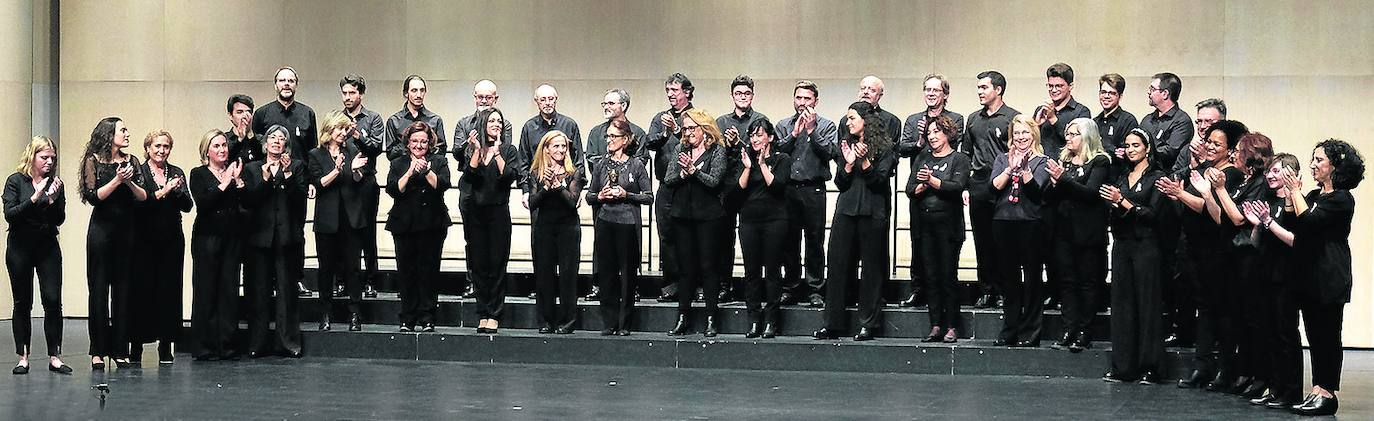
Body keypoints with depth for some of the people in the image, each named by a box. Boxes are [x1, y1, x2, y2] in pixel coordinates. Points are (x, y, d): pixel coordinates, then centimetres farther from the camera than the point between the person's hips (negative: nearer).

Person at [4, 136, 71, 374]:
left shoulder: (55, 183, 4)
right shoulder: (16, 181, -3)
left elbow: (59, 220, 0)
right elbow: (9, 214, -14)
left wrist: (53, 199, -17)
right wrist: (35, 198, -22)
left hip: (48, 247, 2)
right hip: (20, 248, -2)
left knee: (53, 300, -7)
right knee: (22, 303, 4)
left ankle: (54, 357, -3)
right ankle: (23, 357, 10)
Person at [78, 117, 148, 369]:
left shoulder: (131, 161, 10)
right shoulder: (93, 161, -1)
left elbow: (143, 197, 4)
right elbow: (93, 197, -10)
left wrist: (129, 181, -13)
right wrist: (117, 180, -18)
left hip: (126, 231, 4)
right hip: (102, 229, -4)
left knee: (123, 290, 2)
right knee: (99, 289, -1)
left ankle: (120, 349, 7)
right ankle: (98, 351, 3)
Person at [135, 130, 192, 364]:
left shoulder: (176, 173, 13)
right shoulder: (138, 172, 2)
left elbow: (187, 206, 6)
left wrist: (179, 190, -12)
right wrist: (162, 192, -19)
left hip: (172, 240, 3)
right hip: (145, 239, -3)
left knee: (169, 290, 0)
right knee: (143, 290, -5)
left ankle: (166, 347, 4)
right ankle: (136, 345, 2)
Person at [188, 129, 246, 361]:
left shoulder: (234, 172, 12)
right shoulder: (199, 174, 3)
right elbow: (202, 203, -13)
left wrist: (238, 181, -11)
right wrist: (224, 184, -14)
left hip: (232, 238, 3)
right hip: (207, 236, -3)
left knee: (229, 290, 1)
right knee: (205, 290, -3)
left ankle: (227, 346, 5)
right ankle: (203, 347, 0)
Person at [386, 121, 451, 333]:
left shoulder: (439, 162, 10)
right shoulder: (398, 164, 13)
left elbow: (442, 184, -7)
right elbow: (393, 190, -2)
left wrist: (426, 171, -20)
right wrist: (410, 173, -12)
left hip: (432, 225, -1)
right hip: (404, 225, 1)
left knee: (428, 271, -3)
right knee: (406, 271, 0)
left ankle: (427, 318, 1)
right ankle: (407, 319, 6)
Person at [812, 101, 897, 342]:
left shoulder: (885, 148, 1)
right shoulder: (846, 146, 15)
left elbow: (880, 180, -8)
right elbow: (840, 184, 11)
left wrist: (865, 161, -19)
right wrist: (848, 164, -6)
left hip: (872, 213, -5)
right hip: (846, 211, 5)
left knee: (871, 267, -1)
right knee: (838, 265, 1)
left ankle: (868, 324, 4)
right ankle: (833, 324, 3)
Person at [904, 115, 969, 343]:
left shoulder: (959, 159, 3)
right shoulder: (922, 159, 16)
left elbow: (957, 186, -13)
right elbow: (910, 190, 9)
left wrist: (932, 181, -20)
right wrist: (922, 186, -11)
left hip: (948, 223, -4)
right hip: (925, 224, 4)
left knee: (948, 275, -5)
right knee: (931, 276, 5)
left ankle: (951, 326, 0)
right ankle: (936, 326, 8)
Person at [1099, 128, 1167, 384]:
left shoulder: (1156, 178, -2)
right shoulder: (1122, 178, 16)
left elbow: (1153, 213, -12)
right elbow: (1115, 215, 12)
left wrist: (1123, 202, -16)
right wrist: (1115, 204, -9)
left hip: (1145, 245, -6)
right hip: (1122, 245, 6)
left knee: (1147, 304, -4)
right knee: (1122, 303, 5)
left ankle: (1150, 368, 0)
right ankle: (1123, 367, 10)